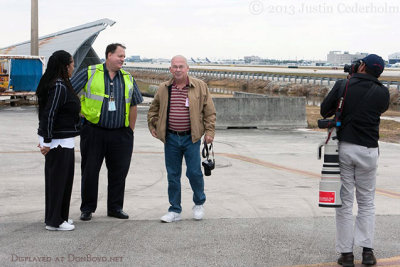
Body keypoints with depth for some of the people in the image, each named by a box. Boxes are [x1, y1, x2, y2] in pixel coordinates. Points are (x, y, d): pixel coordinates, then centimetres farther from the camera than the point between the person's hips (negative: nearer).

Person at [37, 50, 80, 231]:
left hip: (63, 140, 10)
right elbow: (49, 115, -22)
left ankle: (58, 216, 26)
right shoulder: (59, 87, -18)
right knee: (58, 179, -2)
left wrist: (45, 139, 19)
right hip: (59, 141, -10)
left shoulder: (60, 84, 12)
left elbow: (45, 113, 16)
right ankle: (54, 221, 5)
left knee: (64, 179, 16)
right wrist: (47, 141, -20)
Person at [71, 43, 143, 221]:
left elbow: (133, 104, 18)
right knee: (90, 171, 3)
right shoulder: (89, 73, -2)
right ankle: (87, 208, 14)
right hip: (94, 131, -3)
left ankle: (115, 207, 18)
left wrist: (131, 130, 13)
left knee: (119, 171, 6)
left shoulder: (128, 78, 11)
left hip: (120, 134, 3)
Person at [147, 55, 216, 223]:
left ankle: (199, 203, 22)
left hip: (191, 138, -2)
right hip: (171, 139, 3)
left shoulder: (200, 87, 0)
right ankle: (175, 210, 16)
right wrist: (152, 125, 12)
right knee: (173, 175, 6)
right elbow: (154, 109, 22)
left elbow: (209, 111, 3)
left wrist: (209, 131, -2)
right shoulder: (163, 89, 7)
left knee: (194, 172, -4)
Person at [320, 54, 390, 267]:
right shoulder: (382, 93, 0)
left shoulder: (342, 85, -3)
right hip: (368, 151, 1)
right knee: (366, 202, 13)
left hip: (343, 148, 0)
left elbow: (324, 111, 4)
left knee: (345, 202, 6)